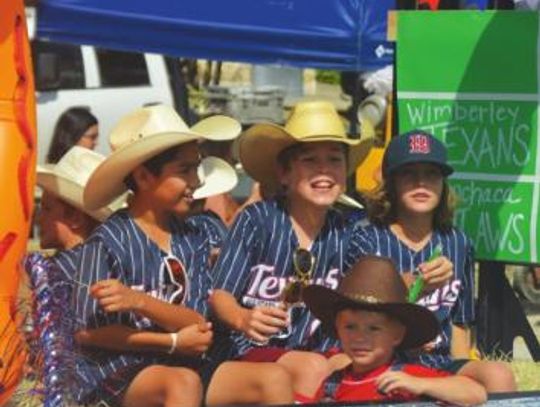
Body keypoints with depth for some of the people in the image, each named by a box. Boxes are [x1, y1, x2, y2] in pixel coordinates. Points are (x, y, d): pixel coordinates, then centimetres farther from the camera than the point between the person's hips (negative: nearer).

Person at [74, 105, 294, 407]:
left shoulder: (194, 240, 9)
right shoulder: (109, 241, -8)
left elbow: (198, 326, -1)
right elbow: (88, 332, -10)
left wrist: (140, 302, -21)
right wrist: (174, 342, -9)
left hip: (183, 366, 6)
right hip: (117, 373, -6)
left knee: (274, 379, -16)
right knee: (184, 383, -36)